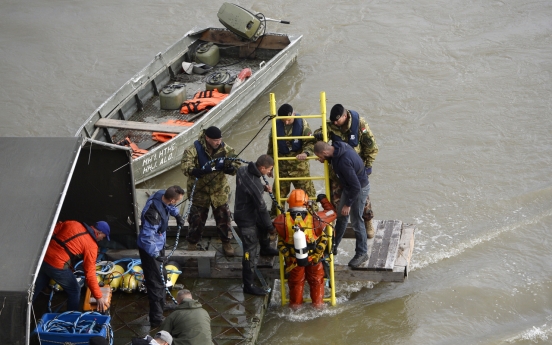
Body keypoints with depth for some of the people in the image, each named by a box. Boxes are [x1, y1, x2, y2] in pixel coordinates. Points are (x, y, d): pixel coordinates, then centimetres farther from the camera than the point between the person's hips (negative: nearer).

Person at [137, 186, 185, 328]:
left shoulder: (162, 195, -13)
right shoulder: (154, 213, -39)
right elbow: (147, 238, -35)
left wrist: (177, 215, 7)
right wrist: (156, 255, -34)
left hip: (159, 244, 10)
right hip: (150, 249, -10)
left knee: (162, 276, 27)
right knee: (156, 283, -2)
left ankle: (161, 305, 49)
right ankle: (156, 319, 6)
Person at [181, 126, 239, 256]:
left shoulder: (225, 149, -8)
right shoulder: (194, 150, -19)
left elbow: (236, 166, -5)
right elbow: (186, 167, -28)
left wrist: (230, 167, -30)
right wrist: (200, 171, -44)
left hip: (219, 190, 2)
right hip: (200, 191, -2)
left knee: (223, 216, 8)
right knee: (196, 218, 9)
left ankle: (226, 242, 27)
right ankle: (192, 243, 29)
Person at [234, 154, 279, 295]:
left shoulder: (243, 170, -10)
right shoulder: (254, 185, -35)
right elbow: (261, 208, -24)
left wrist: (263, 187, -1)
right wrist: (271, 228, -12)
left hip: (242, 210, 9)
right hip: (247, 220, -9)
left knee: (263, 224, 35)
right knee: (250, 251, -2)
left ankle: (265, 249, 62)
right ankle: (248, 285, 7)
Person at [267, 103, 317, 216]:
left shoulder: (302, 123, -9)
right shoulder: (276, 125, -2)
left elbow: (310, 142, -9)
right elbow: (271, 146, 9)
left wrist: (305, 153, -30)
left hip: (299, 163, -2)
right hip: (282, 165, 2)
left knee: (307, 190, 2)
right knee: (279, 192, 9)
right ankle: (275, 217, 21)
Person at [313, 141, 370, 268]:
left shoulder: (343, 162, -37)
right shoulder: (338, 146, -11)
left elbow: (355, 186, -30)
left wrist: (348, 204, -20)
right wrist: (325, 160, -3)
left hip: (359, 189, -10)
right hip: (349, 186, 10)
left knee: (356, 221, 1)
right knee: (341, 216, 19)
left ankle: (362, 253, 16)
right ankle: (333, 246, 33)